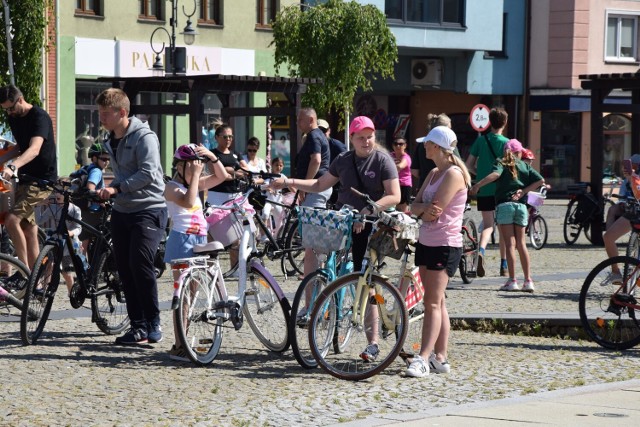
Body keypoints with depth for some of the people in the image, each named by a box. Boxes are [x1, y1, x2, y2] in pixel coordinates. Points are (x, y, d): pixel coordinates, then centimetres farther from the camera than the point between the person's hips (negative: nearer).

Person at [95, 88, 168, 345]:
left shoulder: (144, 137, -12)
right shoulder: (111, 141, 14)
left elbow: (147, 173, -22)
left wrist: (116, 188, -23)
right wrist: (108, 191, 12)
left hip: (148, 210, -8)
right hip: (121, 211, 8)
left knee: (140, 263, -20)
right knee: (124, 269, 4)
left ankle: (153, 324, -11)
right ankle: (138, 326, 10)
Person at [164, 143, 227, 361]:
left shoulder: (195, 185, 16)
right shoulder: (172, 188, -8)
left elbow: (221, 176, 15)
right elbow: (188, 202, -27)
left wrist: (211, 156, 1)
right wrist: (195, 175, -22)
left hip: (199, 242, 8)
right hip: (182, 241, -8)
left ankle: (182, 344, 17)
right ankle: (179, 346, -7)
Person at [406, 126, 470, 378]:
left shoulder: (454, 173, -13)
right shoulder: (434, 173, 16)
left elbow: (433, 212, -20)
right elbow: (415, 207, 9)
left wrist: (424, 212, 1)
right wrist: (425, 209, -12)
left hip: (445, 245, -9)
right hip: (426, 242, 9)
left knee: (433, 303, -13)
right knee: (436, 302, 9)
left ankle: (423, 358, -17)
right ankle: (440, 357, 12)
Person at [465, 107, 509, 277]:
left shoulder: (480, 140, 2)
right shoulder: (506, 142, -7)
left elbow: (469, 165, 3)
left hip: (483, 190, 2)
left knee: (487, 224, 7)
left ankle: (481, 250, -24)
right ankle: (504, 266, 16)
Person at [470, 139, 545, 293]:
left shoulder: (501, 164, 5)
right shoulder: (525, 166, 16)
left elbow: (495, 174, -18)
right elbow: (541, 180, 6)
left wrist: (478, 185, -24)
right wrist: (524, 191, 5)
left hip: (504, 205, -3)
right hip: (521, 205, 3)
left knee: (510, 244, -4)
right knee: (521, 244, 10)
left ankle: (512, 281, -9)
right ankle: (528, 280, 6)